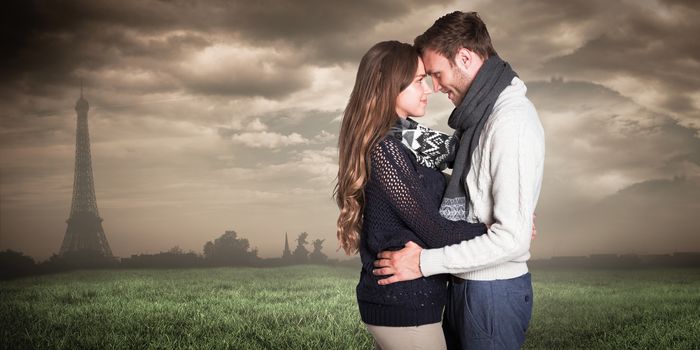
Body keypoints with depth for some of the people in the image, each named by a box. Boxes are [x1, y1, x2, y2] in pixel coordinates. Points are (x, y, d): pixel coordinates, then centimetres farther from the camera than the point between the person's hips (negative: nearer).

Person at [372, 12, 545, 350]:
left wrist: (425, 262, -21)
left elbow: (512, 239, -25)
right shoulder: (480, 113, 10)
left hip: (493, 293, -9)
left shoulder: (511, 122, -20)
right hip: (466, 285, 9)